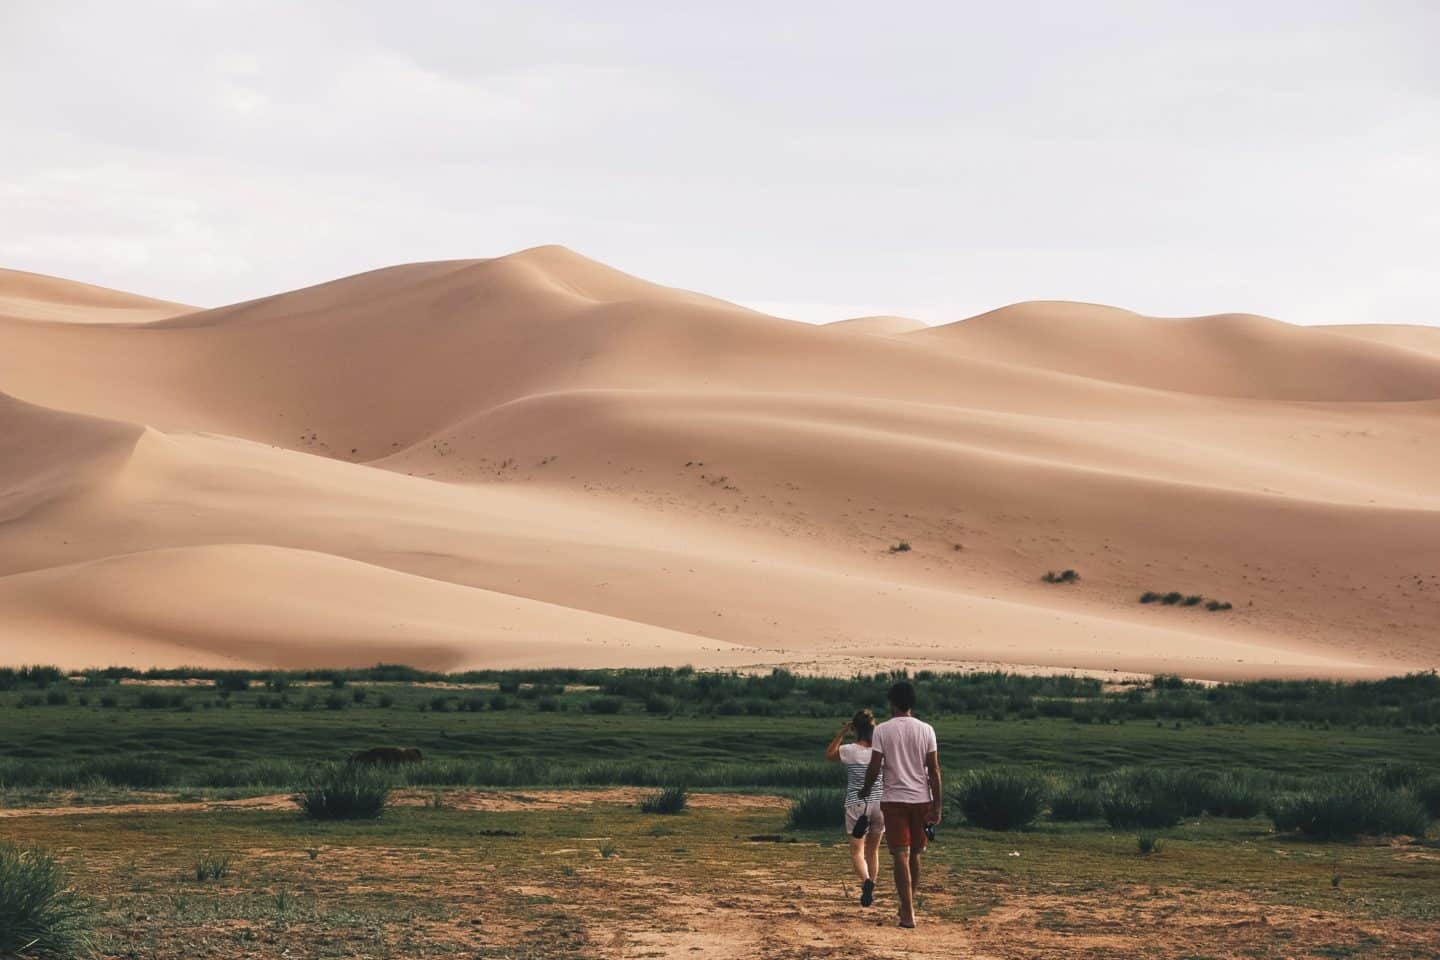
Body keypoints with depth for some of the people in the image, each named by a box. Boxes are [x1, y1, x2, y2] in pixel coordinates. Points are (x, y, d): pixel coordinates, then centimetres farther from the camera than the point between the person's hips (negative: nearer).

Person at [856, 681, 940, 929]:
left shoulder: (882, 730, -5)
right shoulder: (926, 730, 1)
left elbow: (874, 768, -6)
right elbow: (934, 771, -1)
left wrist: (864, 791, 13)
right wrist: (936, 806, 3)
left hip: (894, 799, -3)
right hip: (922, 799, 3)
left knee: (901, 856, -3)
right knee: (915, 855, 16)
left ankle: (908, 914, -12)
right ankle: (908, 906, 29)